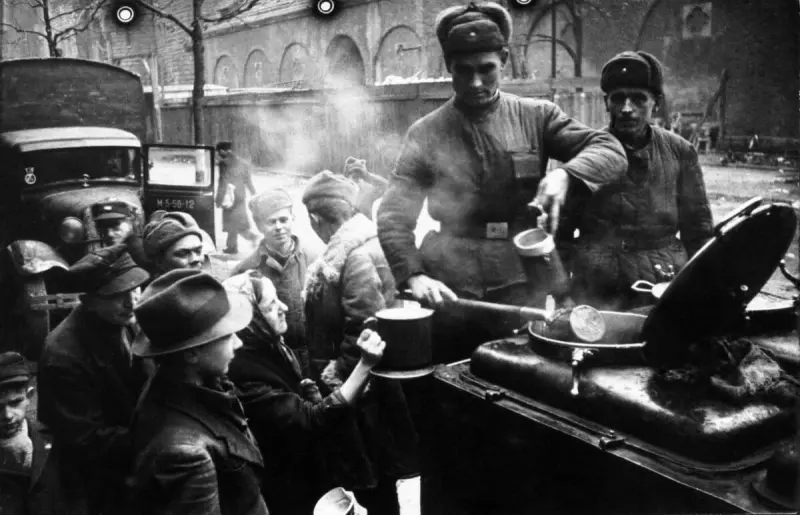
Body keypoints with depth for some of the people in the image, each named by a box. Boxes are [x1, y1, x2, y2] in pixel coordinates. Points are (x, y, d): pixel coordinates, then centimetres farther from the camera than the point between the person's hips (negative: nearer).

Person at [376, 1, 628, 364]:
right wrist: (413, 276, -16)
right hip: (449, 295, 0)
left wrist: (564, 174, -24)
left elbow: (611, 152, -4)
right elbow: (393, 216, 0)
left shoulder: (535, 117, 3)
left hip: (522, 292, 0)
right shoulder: (426, 133, 2)